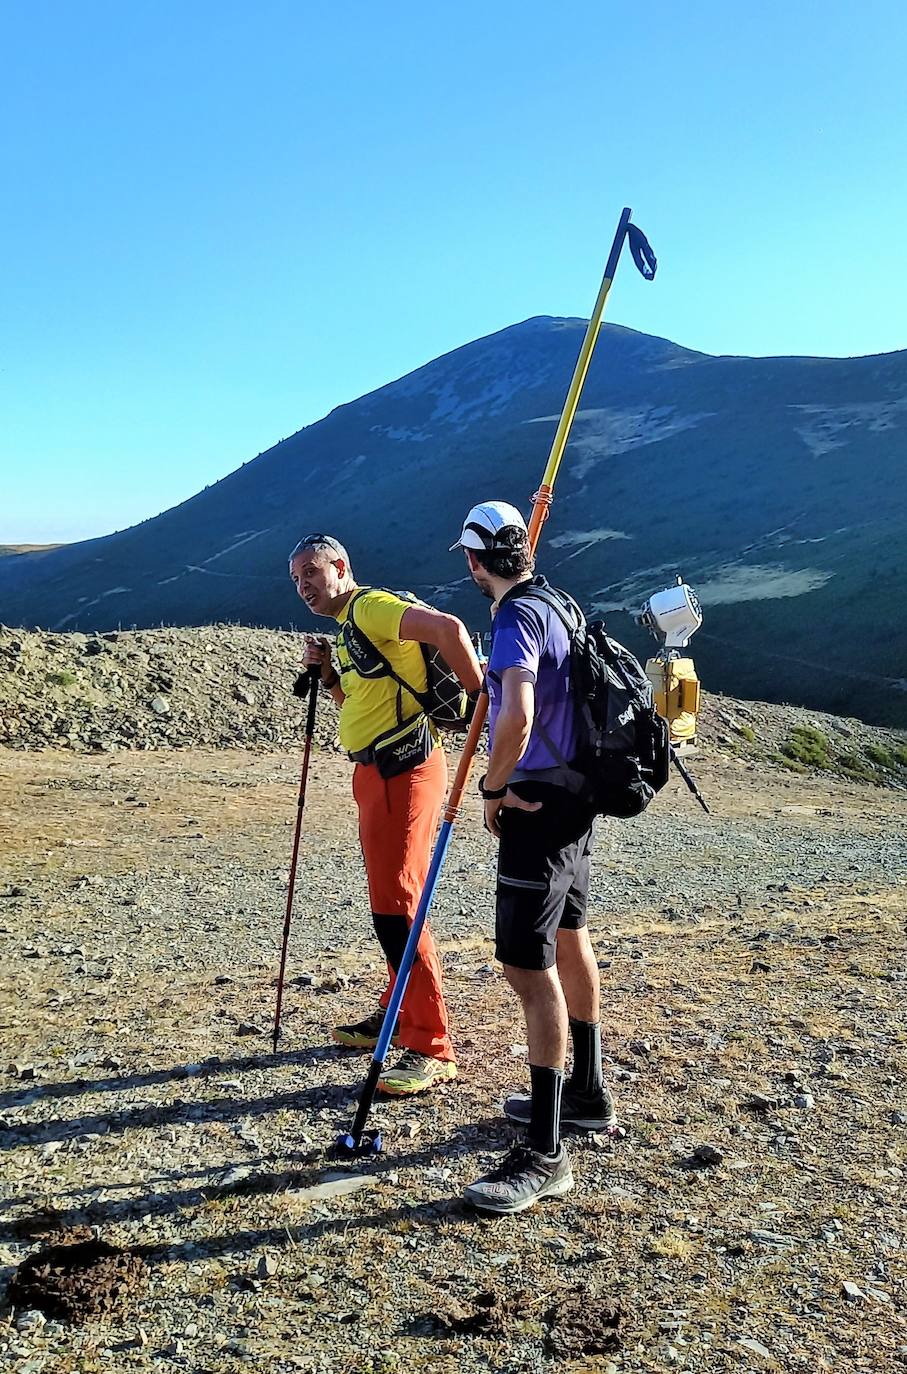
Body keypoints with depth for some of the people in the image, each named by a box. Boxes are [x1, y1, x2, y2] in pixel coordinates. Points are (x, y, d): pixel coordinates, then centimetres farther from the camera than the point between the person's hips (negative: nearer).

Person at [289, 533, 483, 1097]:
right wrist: (328, 672, 8)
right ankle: (399, 1013, 35)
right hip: (377, 773, 11)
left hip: (403, 771, -11)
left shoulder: (371, 606, -13)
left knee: (396, 906, -11)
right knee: (389, 901, 19)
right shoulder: (350, 624, 19)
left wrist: (480, 693, -22)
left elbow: (448, 628, -29)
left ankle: (432, 1048, -5)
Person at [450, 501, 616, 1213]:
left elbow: (517, 715, -34)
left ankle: (546, 1154, -2)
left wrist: (495, 787, -18)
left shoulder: (517, 617, -18)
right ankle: (588, 1093, 37)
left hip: (538, 804, -10)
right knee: (569, 941, 21)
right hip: (576, 796, 10)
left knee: (530, 967, -8)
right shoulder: (558, 604, 11)